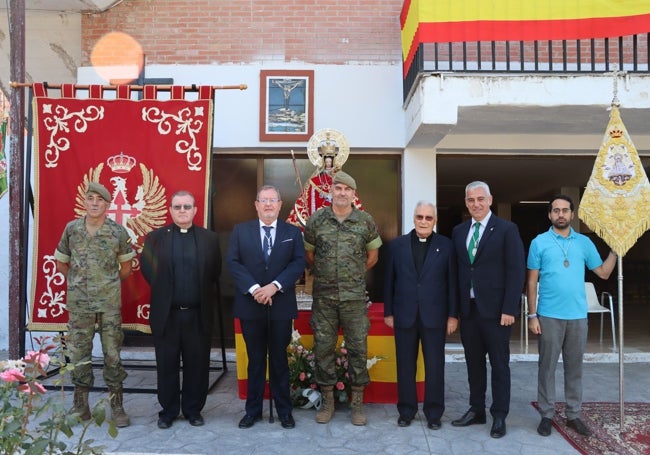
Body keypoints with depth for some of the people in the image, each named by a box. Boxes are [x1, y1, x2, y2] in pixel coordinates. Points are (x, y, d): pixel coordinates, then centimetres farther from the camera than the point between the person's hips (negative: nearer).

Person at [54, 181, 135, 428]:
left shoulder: (118, 231, -5)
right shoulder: (71, 229, -1)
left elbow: (126, 266, 8)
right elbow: (61, 263, 12)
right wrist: (78, 281, 13)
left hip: (110, 303, -1)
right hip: (79, 303, 1)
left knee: (112, 353, 4)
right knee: (79, 353, 8)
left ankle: (116, 406, 14)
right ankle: (80, 405, 22)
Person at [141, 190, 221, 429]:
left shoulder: (210, 238, 5)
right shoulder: (155, 237, 3)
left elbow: (215, 273, 6)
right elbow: (148, 271, 5)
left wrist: (207, 298, 3)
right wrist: (163, 293, 4)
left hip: (199, 315, 0)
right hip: (166, 314, 0)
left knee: (197, 365, 8)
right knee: (167, 366, 9)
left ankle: (193, 409, 24)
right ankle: (168, 410, 24)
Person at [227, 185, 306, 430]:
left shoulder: (293, 232, 6)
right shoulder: (240, 230, 6)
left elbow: (298, 263, -4)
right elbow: (233, 262, -3)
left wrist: (274, 286, -16)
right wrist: (254, 288, -16)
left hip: (281, 306, 0)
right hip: (250, 305, 0)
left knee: (279, 359, 9)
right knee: (255, 360, 10)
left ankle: (284, 410, 20)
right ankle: (253, 410, 21)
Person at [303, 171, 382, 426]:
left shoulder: (365, 221, 0)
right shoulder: (316, 220, 0)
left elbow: (373, 255, 12)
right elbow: (308, 255, 11)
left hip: (355, 296, 0)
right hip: (323, 296, 1)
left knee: (358, 348, 4)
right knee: (323, 347, 6)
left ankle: (357, 403, 18)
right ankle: (327, 400, 22)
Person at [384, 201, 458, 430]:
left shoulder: (446, 246, 2)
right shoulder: (397, 245, 4)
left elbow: (452, 282, 1)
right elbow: (389, 281, 5)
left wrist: (453, 314, -2)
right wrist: (388, 312, 3)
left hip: (434, 316, -1)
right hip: (404, 315, 1)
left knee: (435, 366, 7)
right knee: (405, 366, 9)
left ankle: (433, 412, 20)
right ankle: (406, 410, 23)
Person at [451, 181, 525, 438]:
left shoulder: (506, 230, -5)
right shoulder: (458, 232, 10)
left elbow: (516, 271, -9)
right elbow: (457, 270, 10)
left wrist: (509, 309, -14)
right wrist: (455, 308, 4)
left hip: (495, 310, -4)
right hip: (468, 309, 5)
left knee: (499, 365, 6)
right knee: (473, 363, 14)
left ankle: (499, 416, 18)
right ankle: (476, 410, 27)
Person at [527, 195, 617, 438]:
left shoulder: (584, 242, 6)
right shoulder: (539, 242, -2)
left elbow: (604, 272, 8)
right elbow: (531, 281, -2)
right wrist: (532, 315, -6)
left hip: (578, 316, 3)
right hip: (549, 316, -3)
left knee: (575, 367, 11)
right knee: (547, 367, 5)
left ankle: (573, 415, 23)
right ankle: (547, 415, 15)